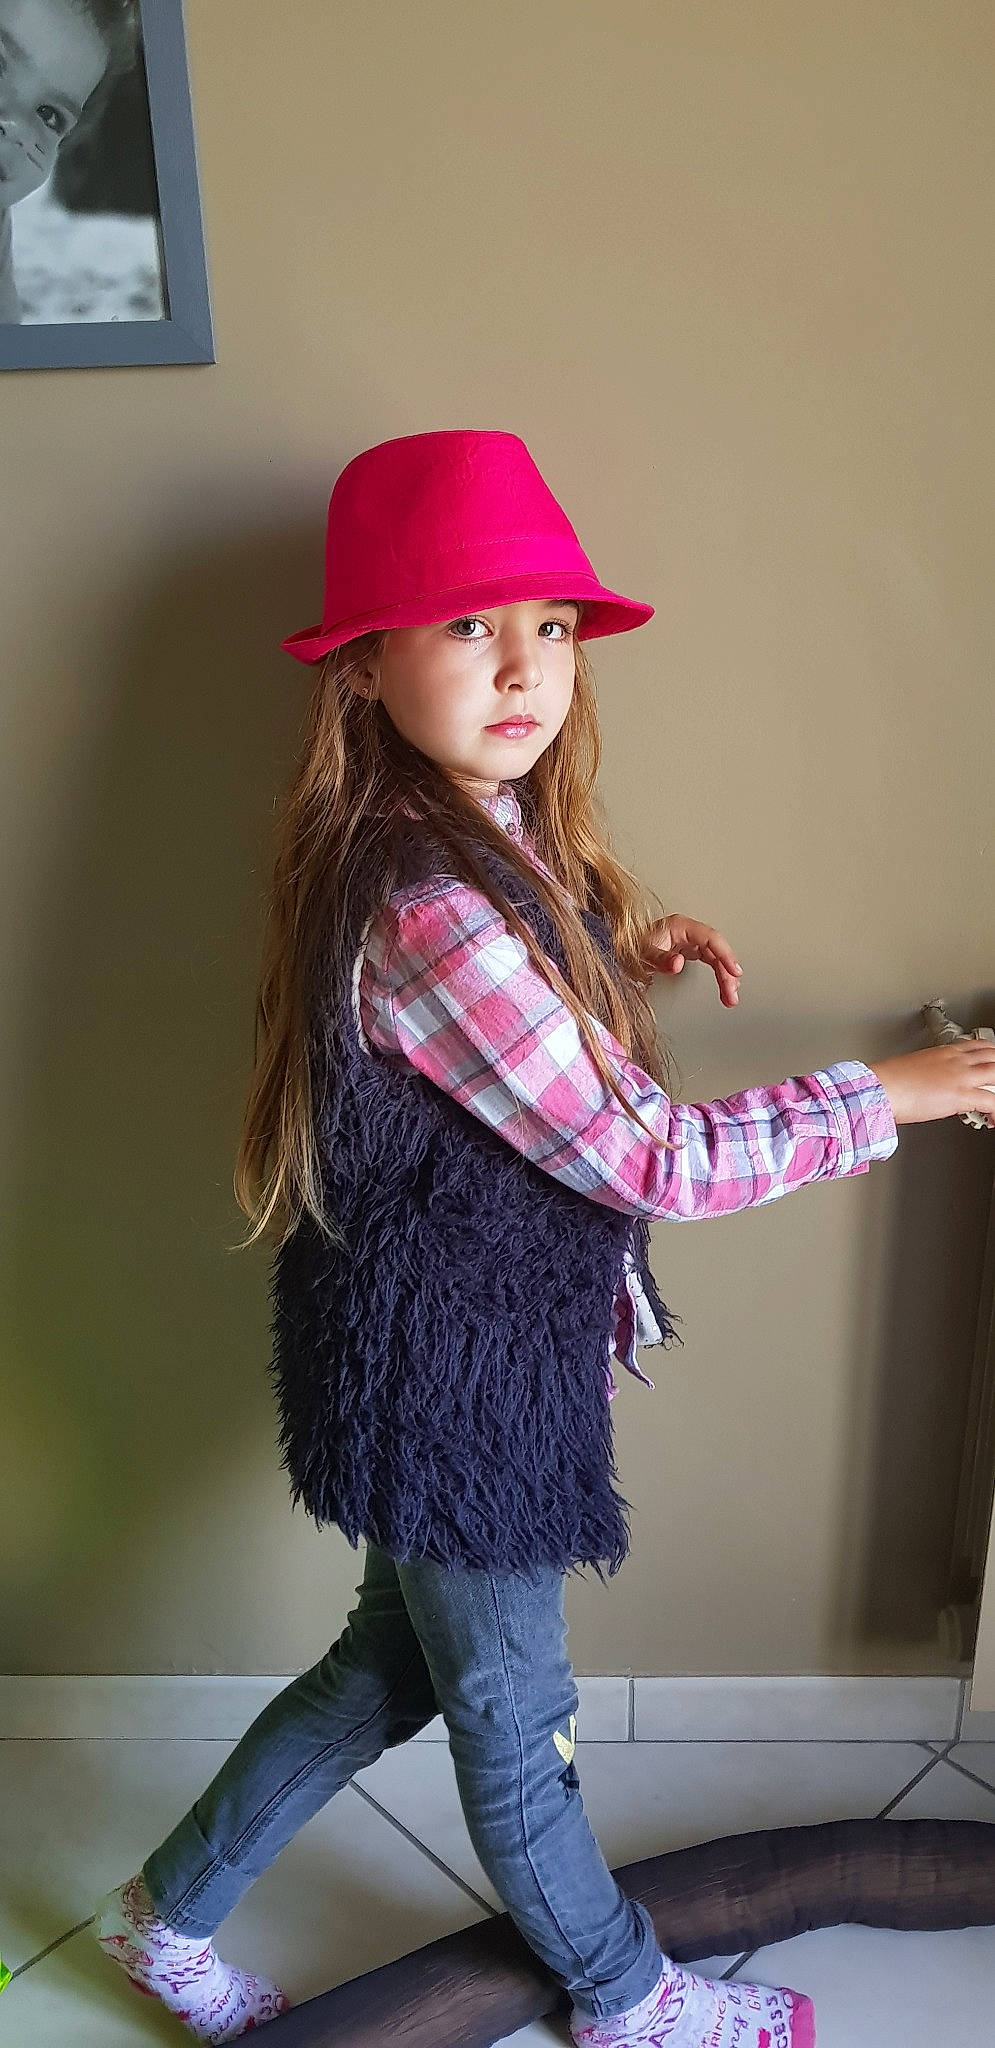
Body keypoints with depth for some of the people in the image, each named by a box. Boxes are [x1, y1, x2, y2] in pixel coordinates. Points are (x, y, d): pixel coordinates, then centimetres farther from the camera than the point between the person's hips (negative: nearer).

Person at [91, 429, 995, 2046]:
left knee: (393, 1667, 27)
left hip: (481, 1342, 9)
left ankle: (173, 1912, 49)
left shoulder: (481, 837, 0)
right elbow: (647, 1159, -26)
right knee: (517, 1722, 19)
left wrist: (622, 950, 1)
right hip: (449, 1374, -9)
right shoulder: (427, 902, -30)